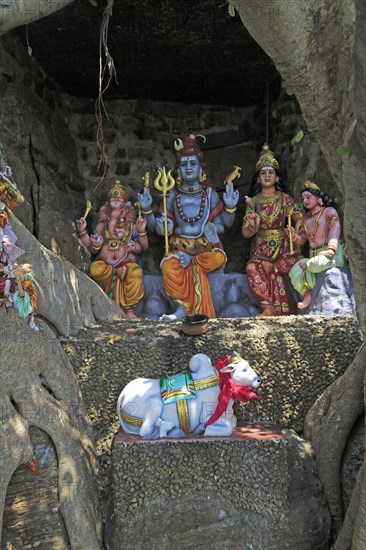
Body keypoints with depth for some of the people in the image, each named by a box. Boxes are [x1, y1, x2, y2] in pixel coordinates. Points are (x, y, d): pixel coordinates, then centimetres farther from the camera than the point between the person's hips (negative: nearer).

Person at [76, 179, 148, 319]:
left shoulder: (131, 225, 9)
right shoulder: (102, 225, 10)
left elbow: (142, 247, 4)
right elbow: (93, 250, 5)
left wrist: (142, 231, -10)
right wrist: (83, 232, -3)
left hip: (127, 261, 0)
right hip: (105, 261, 0)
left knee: (135, 274, -33)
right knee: (96, 269, -34)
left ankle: (129, 311, -18)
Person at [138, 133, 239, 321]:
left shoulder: (209, 193, 5)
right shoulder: (173, 195, 6)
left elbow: (224, 223, 6)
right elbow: (163, 229, 4)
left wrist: (230, 207, -11)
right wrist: (147, 210, -8)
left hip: (205, 246, 1)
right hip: (179, 246, 0)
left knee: (218, 257, -33)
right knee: (169, 266, -32)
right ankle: (184, 308, -24)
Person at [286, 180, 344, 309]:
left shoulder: (329, 211, 4)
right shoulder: (305, 218, 22)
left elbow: (335, 228, -12)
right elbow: (302, 240, 19)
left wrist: (330, 250, -26)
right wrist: (294, 236, -5)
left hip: (331, 254, -5)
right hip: (313, 255, 5)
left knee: (315, 265, -37)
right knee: (295, 272, -21)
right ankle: (307, 296, -15)